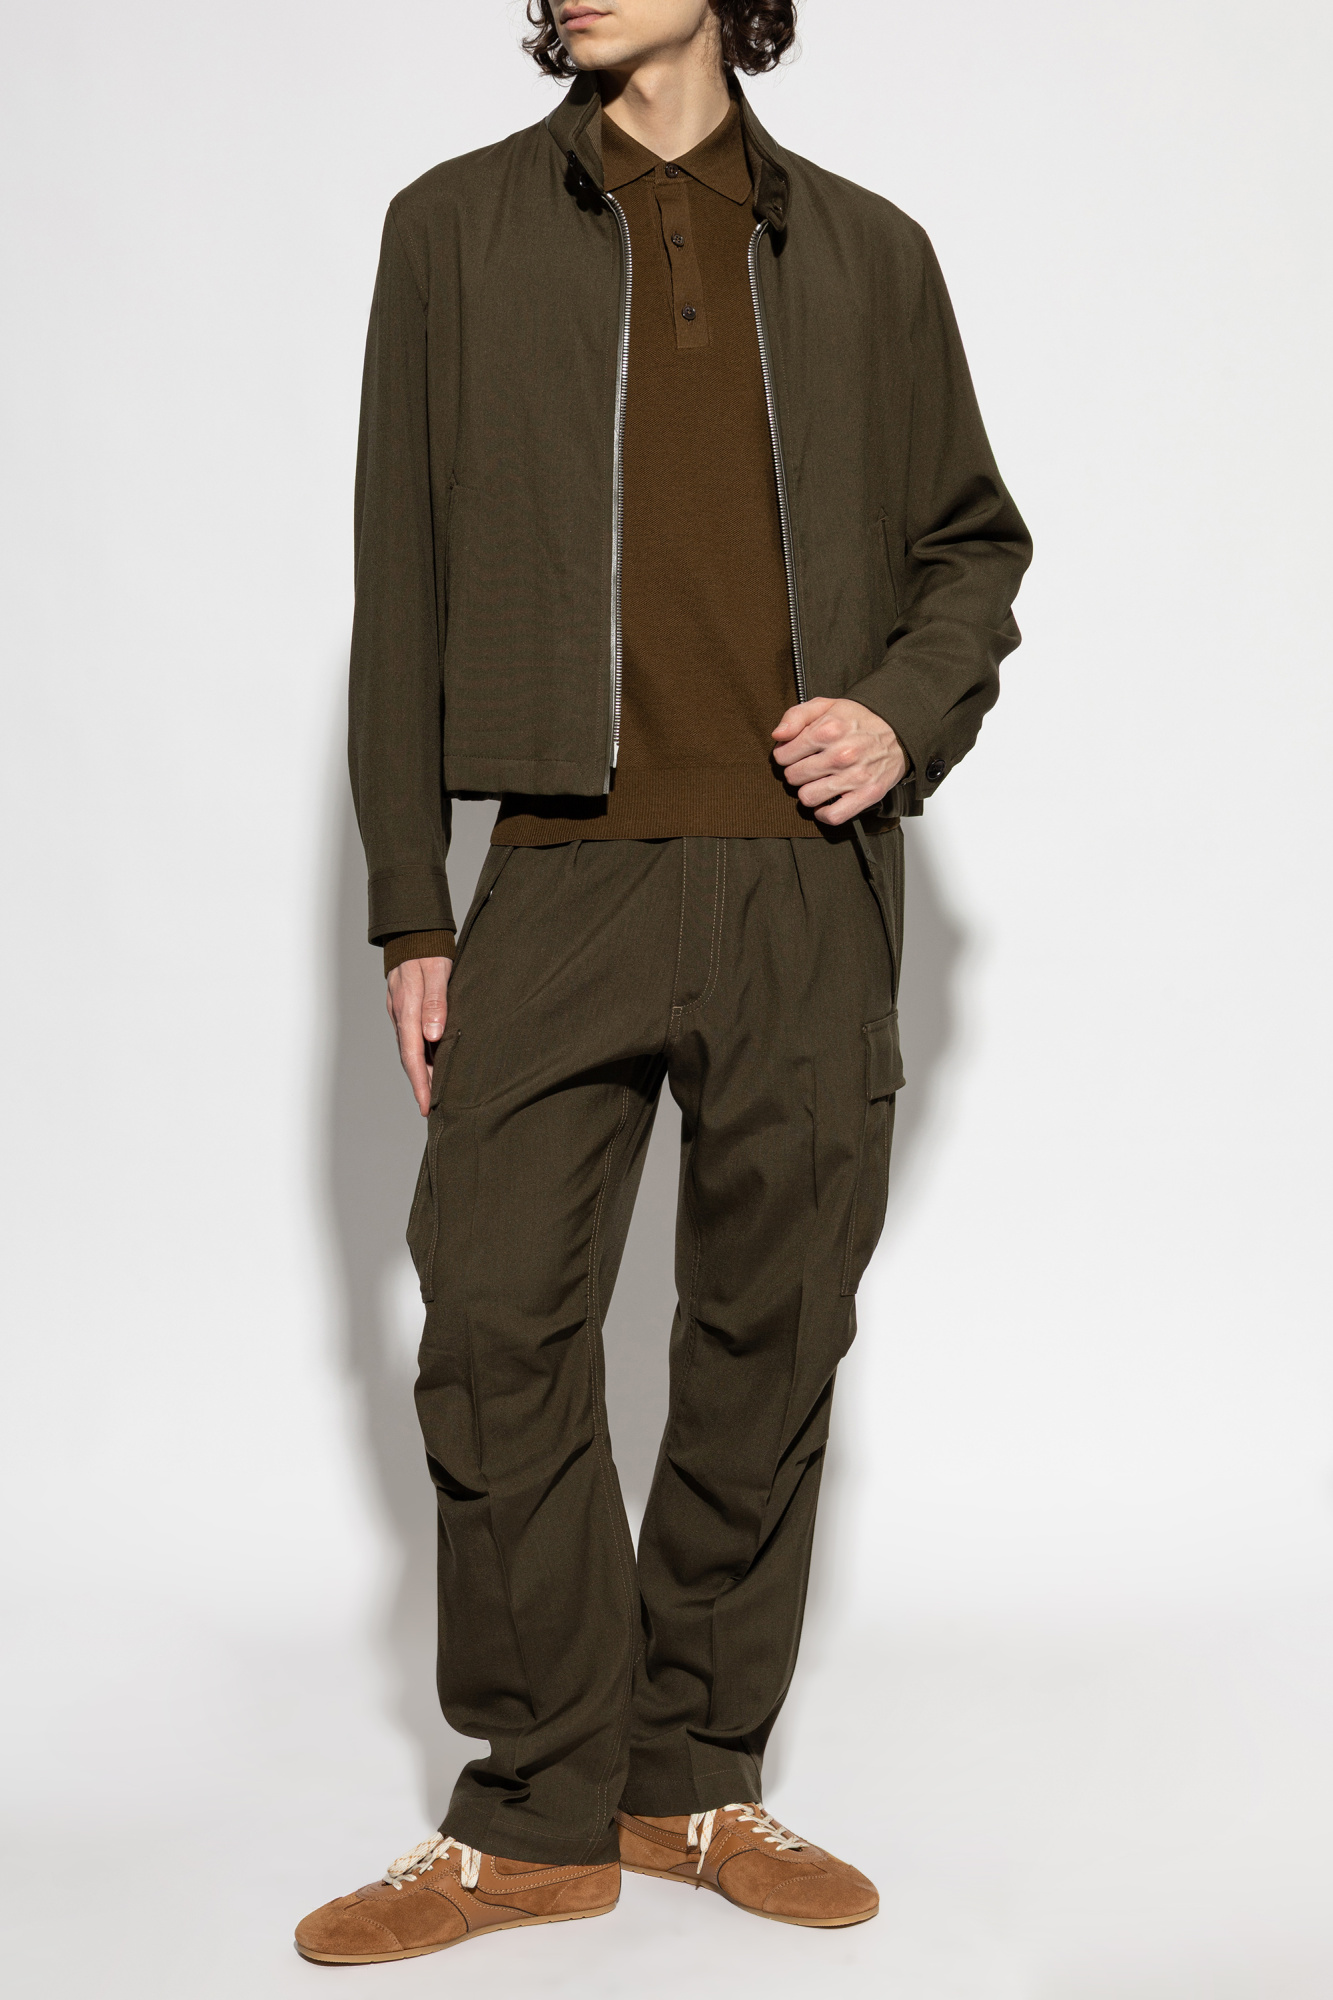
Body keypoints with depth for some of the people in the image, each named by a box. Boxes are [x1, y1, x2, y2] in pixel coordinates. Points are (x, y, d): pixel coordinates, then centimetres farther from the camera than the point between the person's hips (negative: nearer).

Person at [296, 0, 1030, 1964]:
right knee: (498, 1330, -5)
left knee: (769, 1342, 5)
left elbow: (976, 545, 19)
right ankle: (543, 1816, 11)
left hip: (811, 886, 2)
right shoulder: (457, 229, 9)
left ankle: (696, 1779, 22)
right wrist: (408, 910, 1)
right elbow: (404, 590, 6)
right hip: (566, 877, -1)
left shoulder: (868, 253, 12)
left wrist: (909, 711, -3)